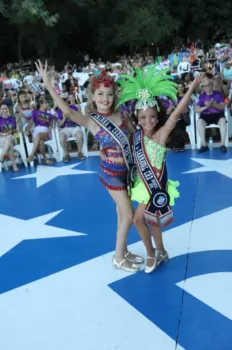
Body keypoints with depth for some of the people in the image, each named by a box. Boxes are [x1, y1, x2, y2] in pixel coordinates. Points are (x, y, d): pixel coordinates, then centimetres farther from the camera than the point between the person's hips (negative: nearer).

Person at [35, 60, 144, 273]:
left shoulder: (121, 116, -2)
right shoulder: (91, 121, -15)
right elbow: (67, 111, -32)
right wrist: (48, 85, -37)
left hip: (126, 169, 5)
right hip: (111, 173, -5)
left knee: (122, 213, 16)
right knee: (128, 216, -3)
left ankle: (123, 251, 33)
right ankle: (118, 257, 14)